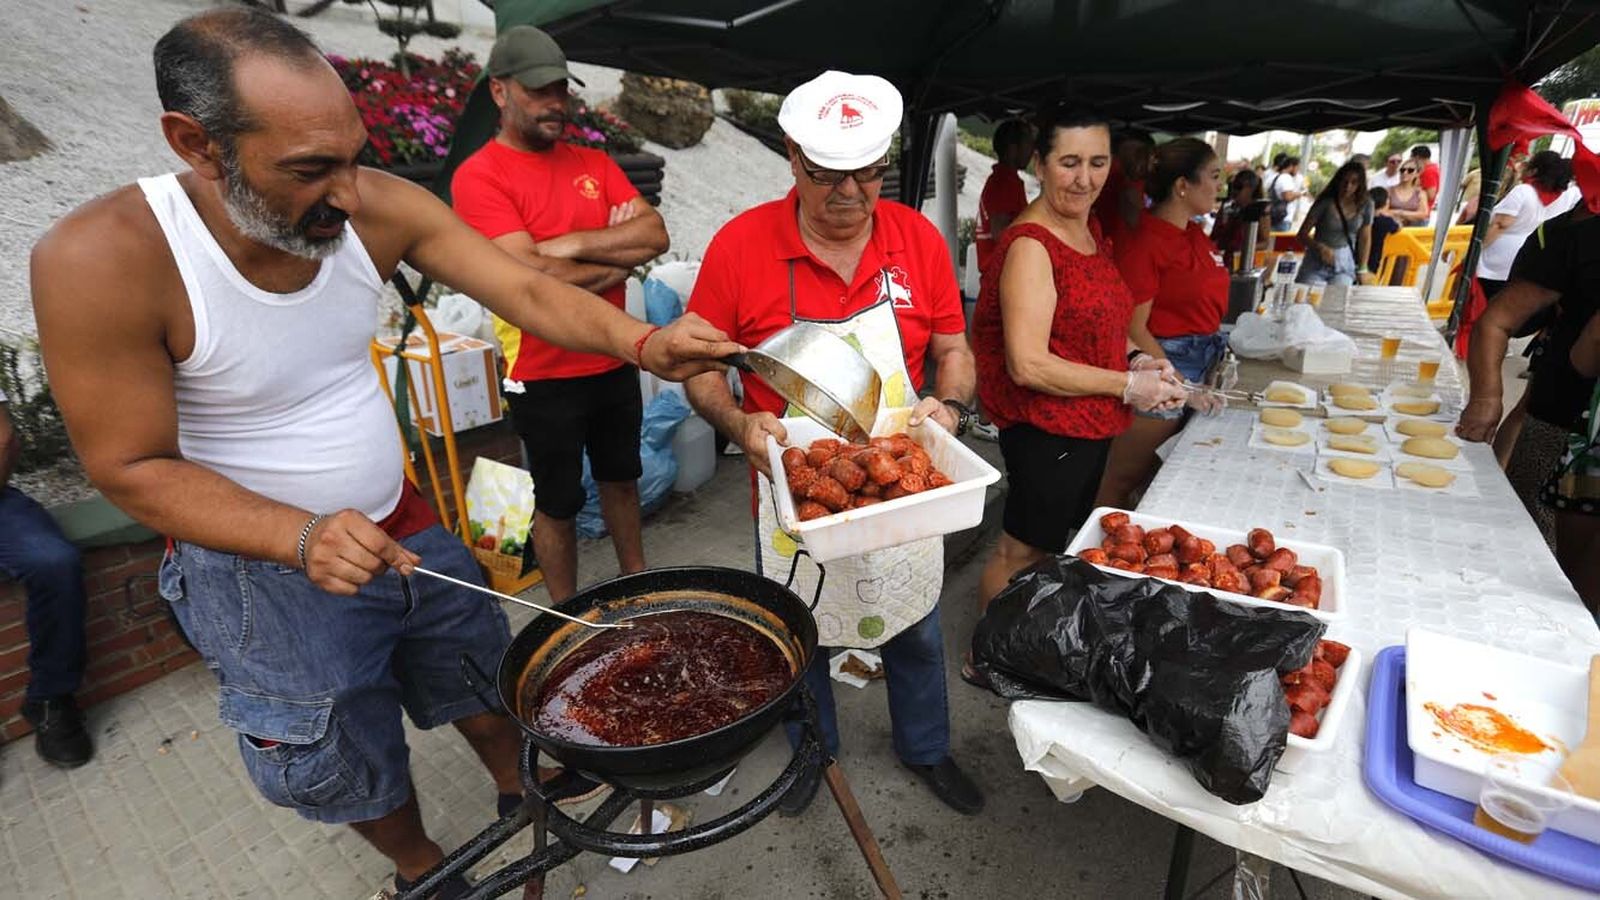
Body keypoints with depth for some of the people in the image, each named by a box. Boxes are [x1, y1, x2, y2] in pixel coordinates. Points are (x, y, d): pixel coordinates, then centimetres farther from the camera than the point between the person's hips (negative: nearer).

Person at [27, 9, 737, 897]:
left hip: (403, 525, 4)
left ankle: (524, 794, 53)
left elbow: (529, 292, -17)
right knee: (349, 767, 18)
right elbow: (130, 467, -20)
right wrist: (304, 538, -34)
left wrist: (645, 343, -34)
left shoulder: (377, 208, -16)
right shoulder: (101, 260, -26)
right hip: (261, 562, -3)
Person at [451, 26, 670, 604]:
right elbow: (530, 276, -22)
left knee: (621, 479, 21)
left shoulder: (594, 163, 7)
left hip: (614, 362, 6)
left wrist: (574, 243, -17)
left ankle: (636, 584, 41)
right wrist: (620, 259, -11)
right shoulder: (478, 177, -11)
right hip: (544, 376, -5)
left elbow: (655, 234, -6)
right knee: (558, 504, 9)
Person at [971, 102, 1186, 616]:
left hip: (1091, 428, 10)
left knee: (1062, 543, 24)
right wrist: (1126, 386, -18)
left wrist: (1134, 358, 2)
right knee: (1022, 554, 6)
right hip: (1045, 432, -10)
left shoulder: (1090, 229, 8)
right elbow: (1028, 365, -26)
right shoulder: (1030, 245, -20)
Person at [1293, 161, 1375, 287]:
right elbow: (1302, 235, -12)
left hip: (1344, 263, 2)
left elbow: (1365, 239, 9)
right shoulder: (1325, 202, -11)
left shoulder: (1365, 204, -1)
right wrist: (1321, 247, -29)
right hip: (1317, 262, -2)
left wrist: (1362, 269, 9)